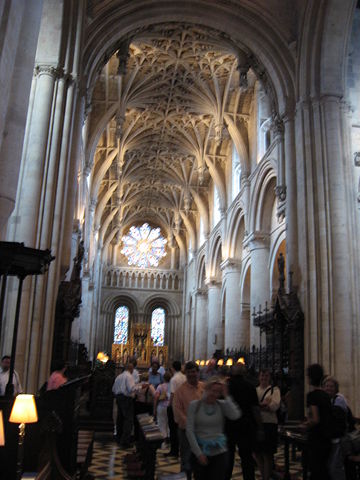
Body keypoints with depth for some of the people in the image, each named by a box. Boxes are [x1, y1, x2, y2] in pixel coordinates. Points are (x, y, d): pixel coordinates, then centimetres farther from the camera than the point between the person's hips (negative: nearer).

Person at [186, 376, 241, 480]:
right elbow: (189, 431, -7)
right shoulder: (194, 405, -6)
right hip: (199, 452, -1)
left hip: (219, 452, 1)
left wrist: (226, 396, -16)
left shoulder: (222, 404, -2)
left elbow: (235, 416, -21)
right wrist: (198, 453, -9)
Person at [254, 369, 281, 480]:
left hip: (269, 424, -4)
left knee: (267, 454, 1)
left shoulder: (274, 390, 4)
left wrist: (258, 405, -11)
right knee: (257, 453, 9)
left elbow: (275, 405, -10)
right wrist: (264, 404, -10)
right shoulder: (255, 390, 13)